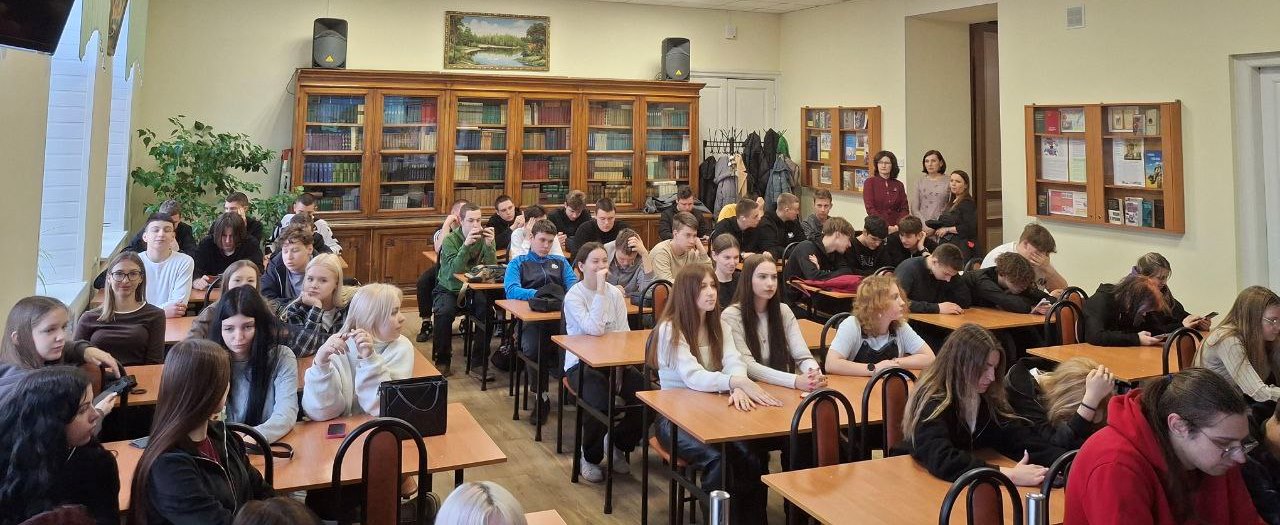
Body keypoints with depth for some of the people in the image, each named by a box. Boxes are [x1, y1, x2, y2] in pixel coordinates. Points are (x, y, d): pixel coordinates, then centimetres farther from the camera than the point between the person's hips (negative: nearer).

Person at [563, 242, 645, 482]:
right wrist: (600, 289, -23)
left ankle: (618, 444, 11)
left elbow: (624, 334, 3)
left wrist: (620, 364, -14)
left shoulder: (615, 294, 6)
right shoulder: (573, 296, -9)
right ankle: (590, 457, 0)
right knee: (600, 403, -31)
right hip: (581, 363, -5)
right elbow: (595, 329, -23)